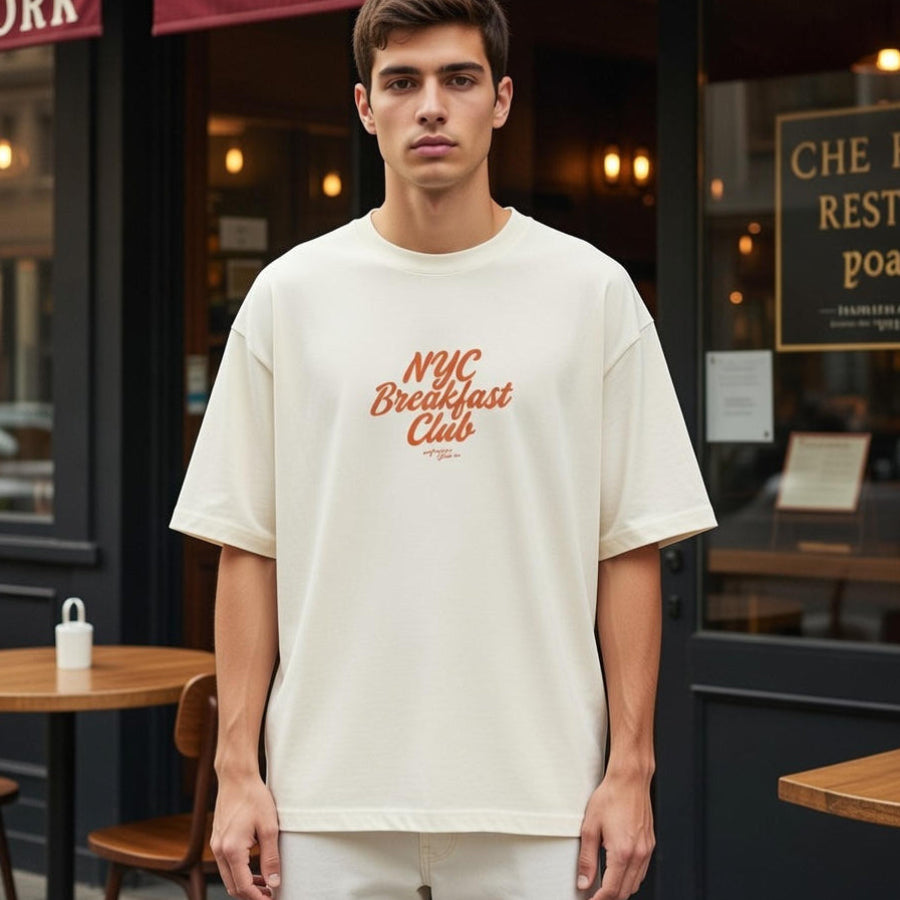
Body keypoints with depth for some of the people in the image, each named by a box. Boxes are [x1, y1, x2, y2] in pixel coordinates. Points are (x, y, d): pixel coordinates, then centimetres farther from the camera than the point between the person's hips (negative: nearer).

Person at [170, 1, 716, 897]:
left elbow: (632, 547, 2)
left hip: (535, 798, 0)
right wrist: (237, 765, 0)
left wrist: (630, 766, -3)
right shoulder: (289, 293, 4)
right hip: (329, 795, 1)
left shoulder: (592, 289, 2)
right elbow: (247, 548, 4)